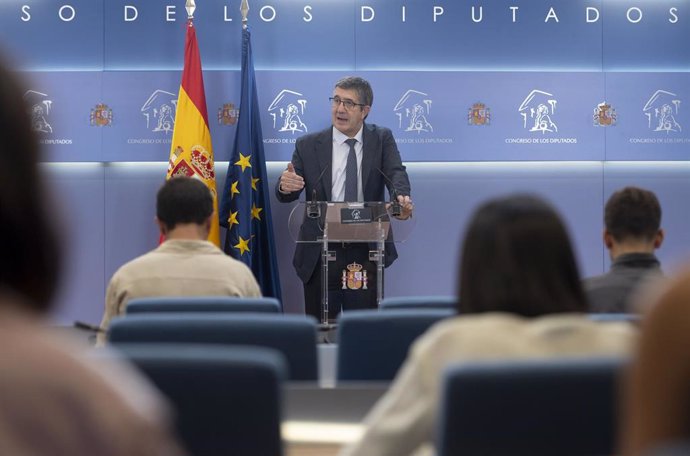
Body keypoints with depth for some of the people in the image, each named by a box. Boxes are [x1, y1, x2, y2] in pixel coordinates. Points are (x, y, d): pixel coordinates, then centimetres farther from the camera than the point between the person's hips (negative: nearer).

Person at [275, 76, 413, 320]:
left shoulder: (382, 140, 5)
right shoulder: (308, 145, 4)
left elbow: (396, 173, -11)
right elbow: (286, 195, -1)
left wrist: (402, 198, -35)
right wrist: (285, 186, -26)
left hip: (366, 254, 0)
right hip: (320, 254, 0)